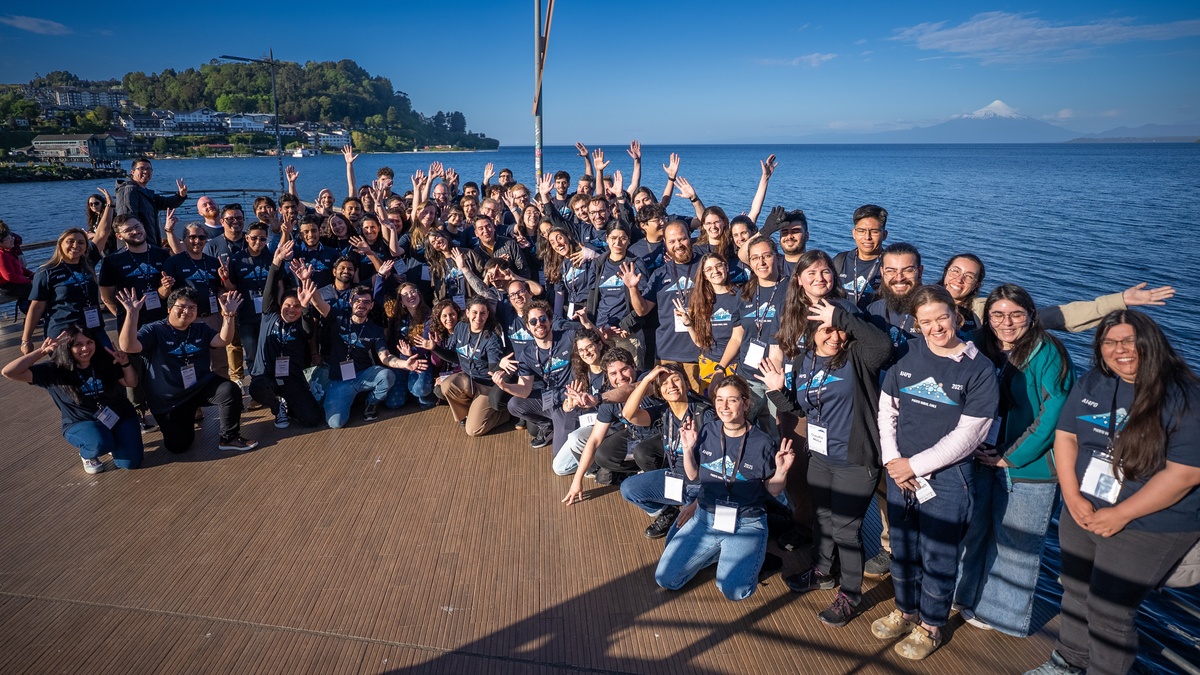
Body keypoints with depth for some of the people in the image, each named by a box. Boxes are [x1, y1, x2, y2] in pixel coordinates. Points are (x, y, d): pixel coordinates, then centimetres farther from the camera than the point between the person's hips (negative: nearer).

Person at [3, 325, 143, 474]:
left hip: (119, 415, 2)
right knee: (100, 443, -37)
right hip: (81, 422, -2)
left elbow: (132, 383, 2)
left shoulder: (105, 360, -7)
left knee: (130, 462, -13)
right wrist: (42, 351, -27)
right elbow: (9, 372, -21)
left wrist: (125, 363, -18)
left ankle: (113, 442, 23)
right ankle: (87, 453, 3)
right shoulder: (56, 371, -12)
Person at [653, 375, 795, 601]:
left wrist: (781, 471, -21)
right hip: (705, 517, 4)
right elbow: (693, 475, 8)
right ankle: (718, 552, 16)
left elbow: (773, 491, -1)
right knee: (665, 579, -4)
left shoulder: (762, 443, -12)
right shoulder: (707, 432, -2)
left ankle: (746, 556, 9)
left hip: (746, 524, -4)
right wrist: (687, 449, -8)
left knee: (734, 590, -24)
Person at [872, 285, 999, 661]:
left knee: (938, 556, 10)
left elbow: (966, 436, -13)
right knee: (902, 547, 18)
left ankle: (930, 626, 32)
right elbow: (886, 411, 5)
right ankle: (905, 611, 40)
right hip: (899, 471, 4)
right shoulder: (907, 355, 0)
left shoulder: (979, 369, -10)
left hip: (946, 477, -4)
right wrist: (893, 461, -6)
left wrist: (914, 465, -13)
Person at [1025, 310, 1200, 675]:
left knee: (1108, 610, 4)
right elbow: (1065, 437, 2)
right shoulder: (1091, 384, 0)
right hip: (1080, 515, 5)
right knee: (1076, 592, 21)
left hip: (1147, 527, -5)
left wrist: (1120, 515, -19)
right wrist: (1072, 497, -10)